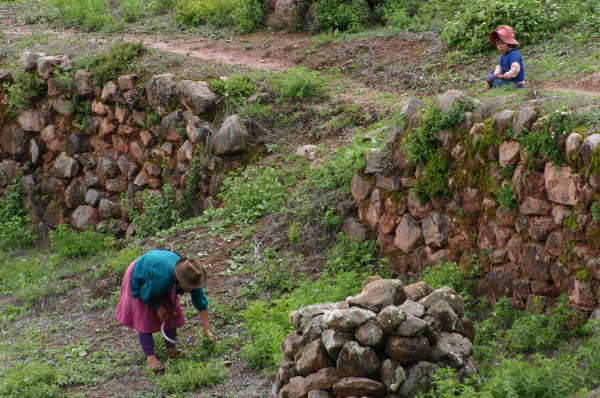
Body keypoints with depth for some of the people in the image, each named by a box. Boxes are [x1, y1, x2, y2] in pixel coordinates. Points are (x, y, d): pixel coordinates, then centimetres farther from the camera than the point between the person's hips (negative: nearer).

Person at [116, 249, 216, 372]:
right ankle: (150, 357, -13)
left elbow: (201, 303, -20)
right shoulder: (161, 278, -47)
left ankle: (171, 349, 9)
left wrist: (207, 330, -21)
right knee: (145, 319, -11)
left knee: (171, 313, 0)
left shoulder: (191, 279, -28)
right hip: (140, 279, -6)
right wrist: (159, 307, -13)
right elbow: (146, 295, -27)